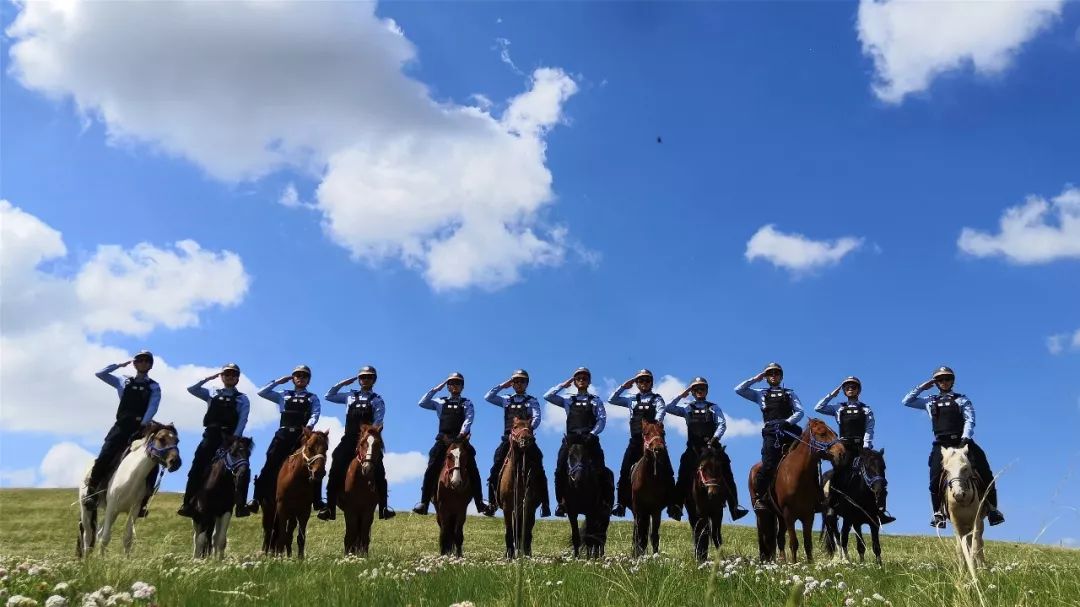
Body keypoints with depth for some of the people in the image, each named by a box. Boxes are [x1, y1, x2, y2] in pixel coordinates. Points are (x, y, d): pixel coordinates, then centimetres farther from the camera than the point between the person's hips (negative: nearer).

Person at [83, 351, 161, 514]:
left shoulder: (154, 387, 10)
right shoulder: (123, 382, 15)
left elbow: (152, 407, -6)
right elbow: (100, 373, 11)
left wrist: (143, 423, -22)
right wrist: (120, 364, 10)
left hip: (142, 428, -1)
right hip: (121, 426, 1)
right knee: (104, 457, -15)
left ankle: (142, 500, -9)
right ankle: (91, 491, 0)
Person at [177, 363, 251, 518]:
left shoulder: (242, 399, 11)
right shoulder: (212, 394, 18)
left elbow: (243, 420, -1)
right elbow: (191, 389, 8)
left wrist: (234, 438, -15)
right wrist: (209, 378, 6)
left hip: (231, 437, -1)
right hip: (211, 435, 2)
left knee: (242, 469, -18)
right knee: (197, 468, -8)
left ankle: (241, 505, -17)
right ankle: (188, 505, -4)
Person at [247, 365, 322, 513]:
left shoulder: (313, 398, 15)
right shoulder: (283, 396, 19)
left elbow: (315, 415, -1)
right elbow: (262, 392, 13)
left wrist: (309, 426, -21)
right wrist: (278, 381, 12)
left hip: (303, 435, -1)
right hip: (284, 434, 1)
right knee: (271, 465, -6)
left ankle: (317, 501, -9)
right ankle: (257, 498, -4)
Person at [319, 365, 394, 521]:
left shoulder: (377, 400, 5)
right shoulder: (350, 397, 16)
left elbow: (377, 422, -7)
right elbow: (329, 396, 20)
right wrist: (343, 383, 11)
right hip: (349, 439, 3)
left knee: (378, 473, -11)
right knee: (335, 471, -8)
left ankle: (383, 508, -9)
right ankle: (330, 509, -6)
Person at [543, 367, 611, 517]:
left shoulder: (596, 400, 15)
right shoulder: (568, 401, 19)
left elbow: (602, 420, 4)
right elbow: (547, 396, 10)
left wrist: (592, 433, -11)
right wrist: (563, 385, 13)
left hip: (590, 438, -1)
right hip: (571, 438, 1)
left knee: (601, 469, -14)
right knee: (560, 469, -11)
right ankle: (561, 502, -3)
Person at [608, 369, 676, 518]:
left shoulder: (657, 399, 10)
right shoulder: (632, 400, 19)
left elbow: (662, 409, -10)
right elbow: (612, 400, 16)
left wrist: (658, 420, -31)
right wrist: (624, 386, 11)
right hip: (636, 440, 2)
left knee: (666, 471, -8)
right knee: (625, 471, -7)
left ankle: (672, 505, -7)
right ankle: (620, 503, -5)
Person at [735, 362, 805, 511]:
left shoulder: (790, 393, 24)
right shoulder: (761, 394, 22)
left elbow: (799, 412, 10)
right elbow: (738, 390, 12)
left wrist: (787, 422, -9)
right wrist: (755, 379, 13)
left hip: (790, 430, 2)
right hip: (771, 432, -2)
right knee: (768, 465, -15)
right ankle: (758, 498, -7)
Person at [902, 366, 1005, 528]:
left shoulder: (962, 400, 12)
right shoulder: (930, 402, 19)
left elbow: (969, 421, 0)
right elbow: (907, 401, 20)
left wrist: (965, 439, -18)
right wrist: (922, 387, 13)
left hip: (962, 442, -1)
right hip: (941, 444, 1)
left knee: (985, 473, -13)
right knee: (935, 479, -12)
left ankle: (992, 508, -1)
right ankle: (938, 512, 2)